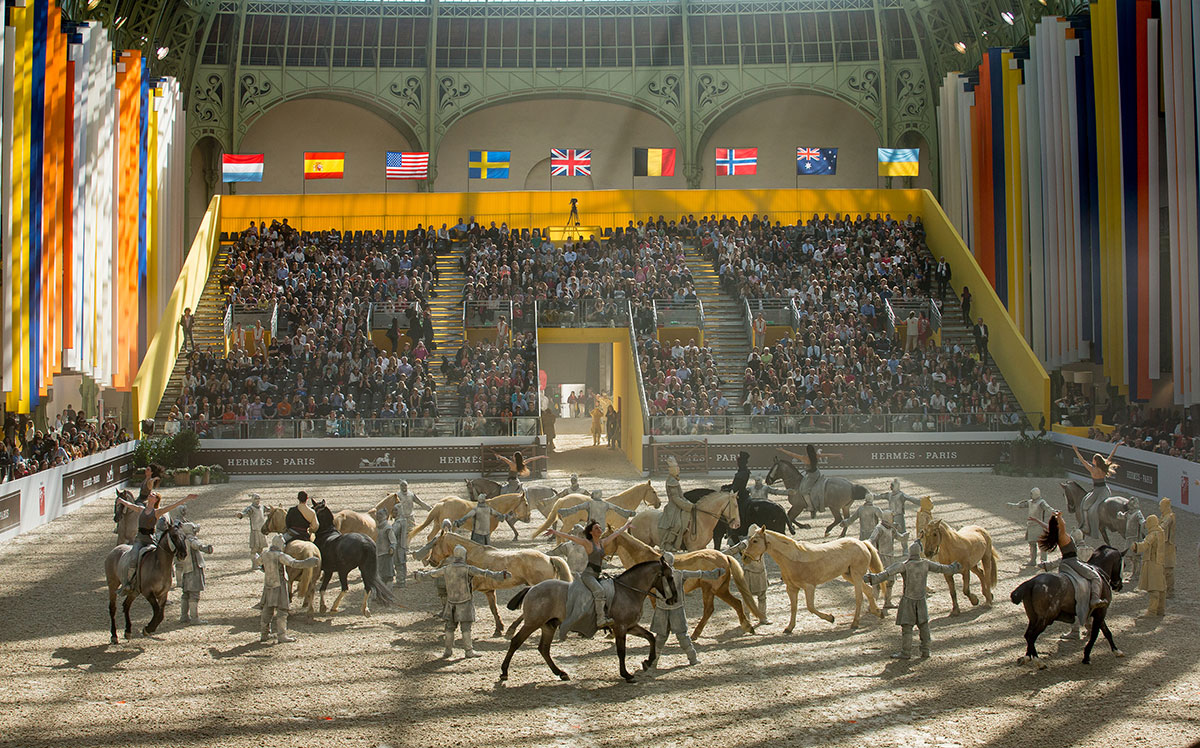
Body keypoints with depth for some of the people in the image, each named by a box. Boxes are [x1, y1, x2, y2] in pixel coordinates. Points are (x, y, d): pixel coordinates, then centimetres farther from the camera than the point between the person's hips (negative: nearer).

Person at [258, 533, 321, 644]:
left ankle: (264, 634, 22)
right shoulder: (279, 555, -18)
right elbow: (294, 563, -26)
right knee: (281, 611, -2)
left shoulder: (265, 553, 2)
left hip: (268, 585, 7)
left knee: (267, 610, 15)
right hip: (279, 585, -7)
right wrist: (312, 562, -22)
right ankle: (281, 635, -1)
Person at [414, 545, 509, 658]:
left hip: (451, 604, 4)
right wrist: (500, 575, -25)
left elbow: (432, 574, 15)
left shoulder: (446, 569, -1)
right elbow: (484, 573, -22)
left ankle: (448, 650, 16)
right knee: (466, 627, 1)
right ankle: (469, 650, 3)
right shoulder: (467, 569, -14)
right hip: (464, 603, -4)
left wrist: (419, 575, 33)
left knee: (450, 627, 12)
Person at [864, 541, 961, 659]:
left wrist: (873, 578, -31)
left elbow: (888, 573, -26)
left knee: (906, 626, 1)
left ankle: (906, 653, 3)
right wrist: (954, 568, 31)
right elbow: (941, 568, 12)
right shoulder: (925, 563, -3)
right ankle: (925, 650, 19)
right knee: (923, 625, 15)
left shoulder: (904, 565, -16)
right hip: (921, 599, 5)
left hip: (908, 600, -5)